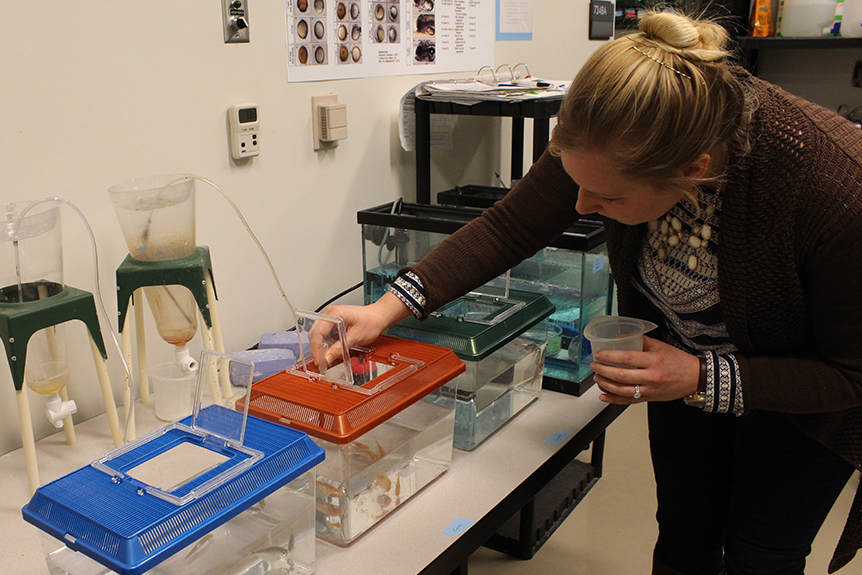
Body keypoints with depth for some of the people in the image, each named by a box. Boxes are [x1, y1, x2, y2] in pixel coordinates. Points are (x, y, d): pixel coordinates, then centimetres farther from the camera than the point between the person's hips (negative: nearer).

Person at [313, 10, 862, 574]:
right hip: (683, 353, 3)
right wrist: (385, 310, -28)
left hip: (800, 391, -3)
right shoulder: (614, 143, -30)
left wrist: (703, 380, -36)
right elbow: (508, 228, -19)